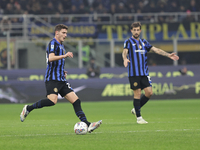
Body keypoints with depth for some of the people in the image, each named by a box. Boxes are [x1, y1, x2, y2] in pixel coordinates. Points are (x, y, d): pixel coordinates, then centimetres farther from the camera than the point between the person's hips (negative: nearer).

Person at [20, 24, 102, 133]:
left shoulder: (60, 45, 25)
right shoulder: (53, 43, -4)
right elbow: (50, 58, -22)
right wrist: (64, 56, -27)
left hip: (61, 80, 9)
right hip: (52, 79, -9)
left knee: (76, 101, -1)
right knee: (52, 100, -27)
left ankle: (87, 125, -6)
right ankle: (28, 109, -8)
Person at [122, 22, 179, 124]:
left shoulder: (144, 42, 16)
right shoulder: (128, 42, -1)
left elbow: (156, 50, 15)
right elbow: (125, 52, -19)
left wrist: (168, 55, 6)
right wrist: (125, 59, -41)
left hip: (144, 73, 5)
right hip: (134, 73, -5)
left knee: (149, 92, -3)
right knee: (137, 93, -6)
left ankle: (136, 109, 18)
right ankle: (138, 117, 2)